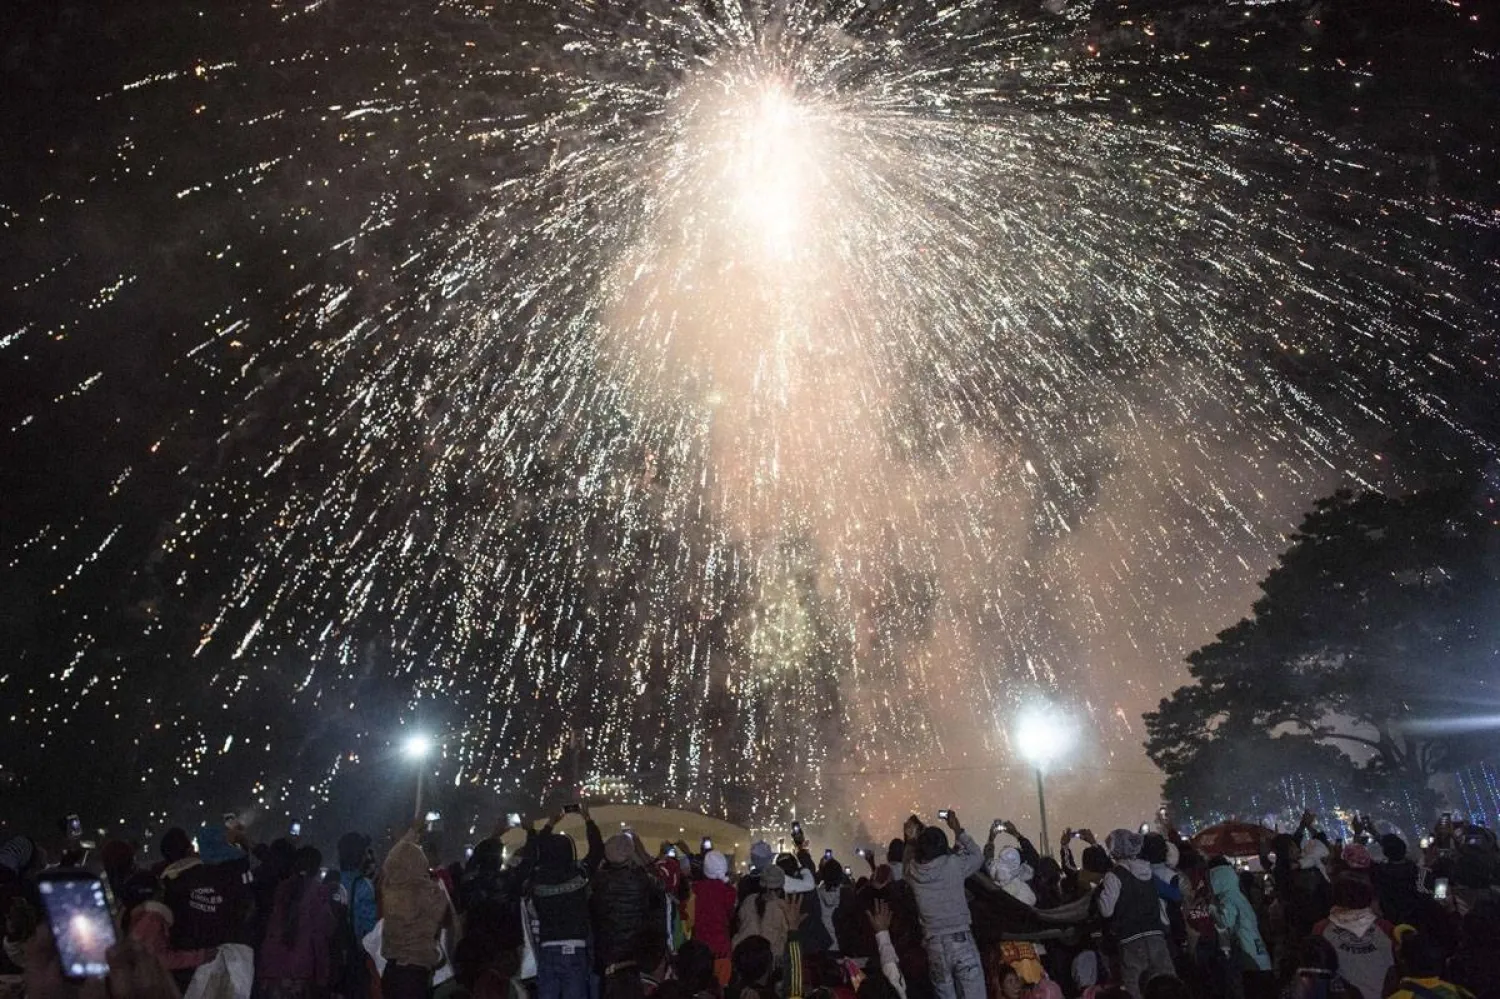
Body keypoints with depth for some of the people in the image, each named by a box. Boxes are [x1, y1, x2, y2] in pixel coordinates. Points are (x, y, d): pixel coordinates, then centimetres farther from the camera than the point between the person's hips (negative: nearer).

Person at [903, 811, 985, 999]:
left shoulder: (913, 871, 0)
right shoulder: (953, 864, -7)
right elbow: (978, 856, 11)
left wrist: (911, 840, 17)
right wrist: (958, 830, 14)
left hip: (934, 945, 2)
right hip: (961, 940, -2)